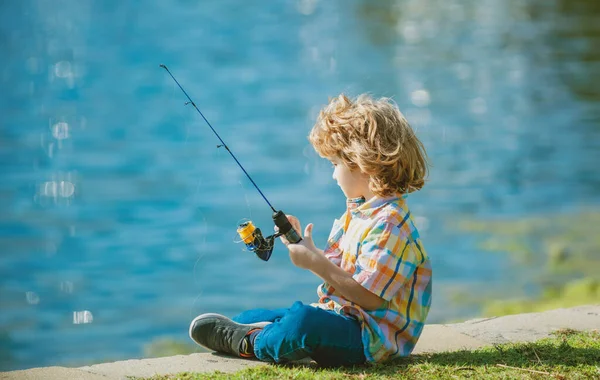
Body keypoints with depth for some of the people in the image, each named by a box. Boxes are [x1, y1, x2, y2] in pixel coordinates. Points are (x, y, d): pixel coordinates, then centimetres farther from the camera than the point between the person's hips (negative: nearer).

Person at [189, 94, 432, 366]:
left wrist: (316, 262, -22)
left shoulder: (389, 224, -21)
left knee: (304, 321, -38)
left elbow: (368, 297, -26)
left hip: (372, 337, -11)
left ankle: (249, 344, -15)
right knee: (250, 317, 17)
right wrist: (300, 245, 4)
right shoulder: (356, 211, 13)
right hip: (342, 316, 11)